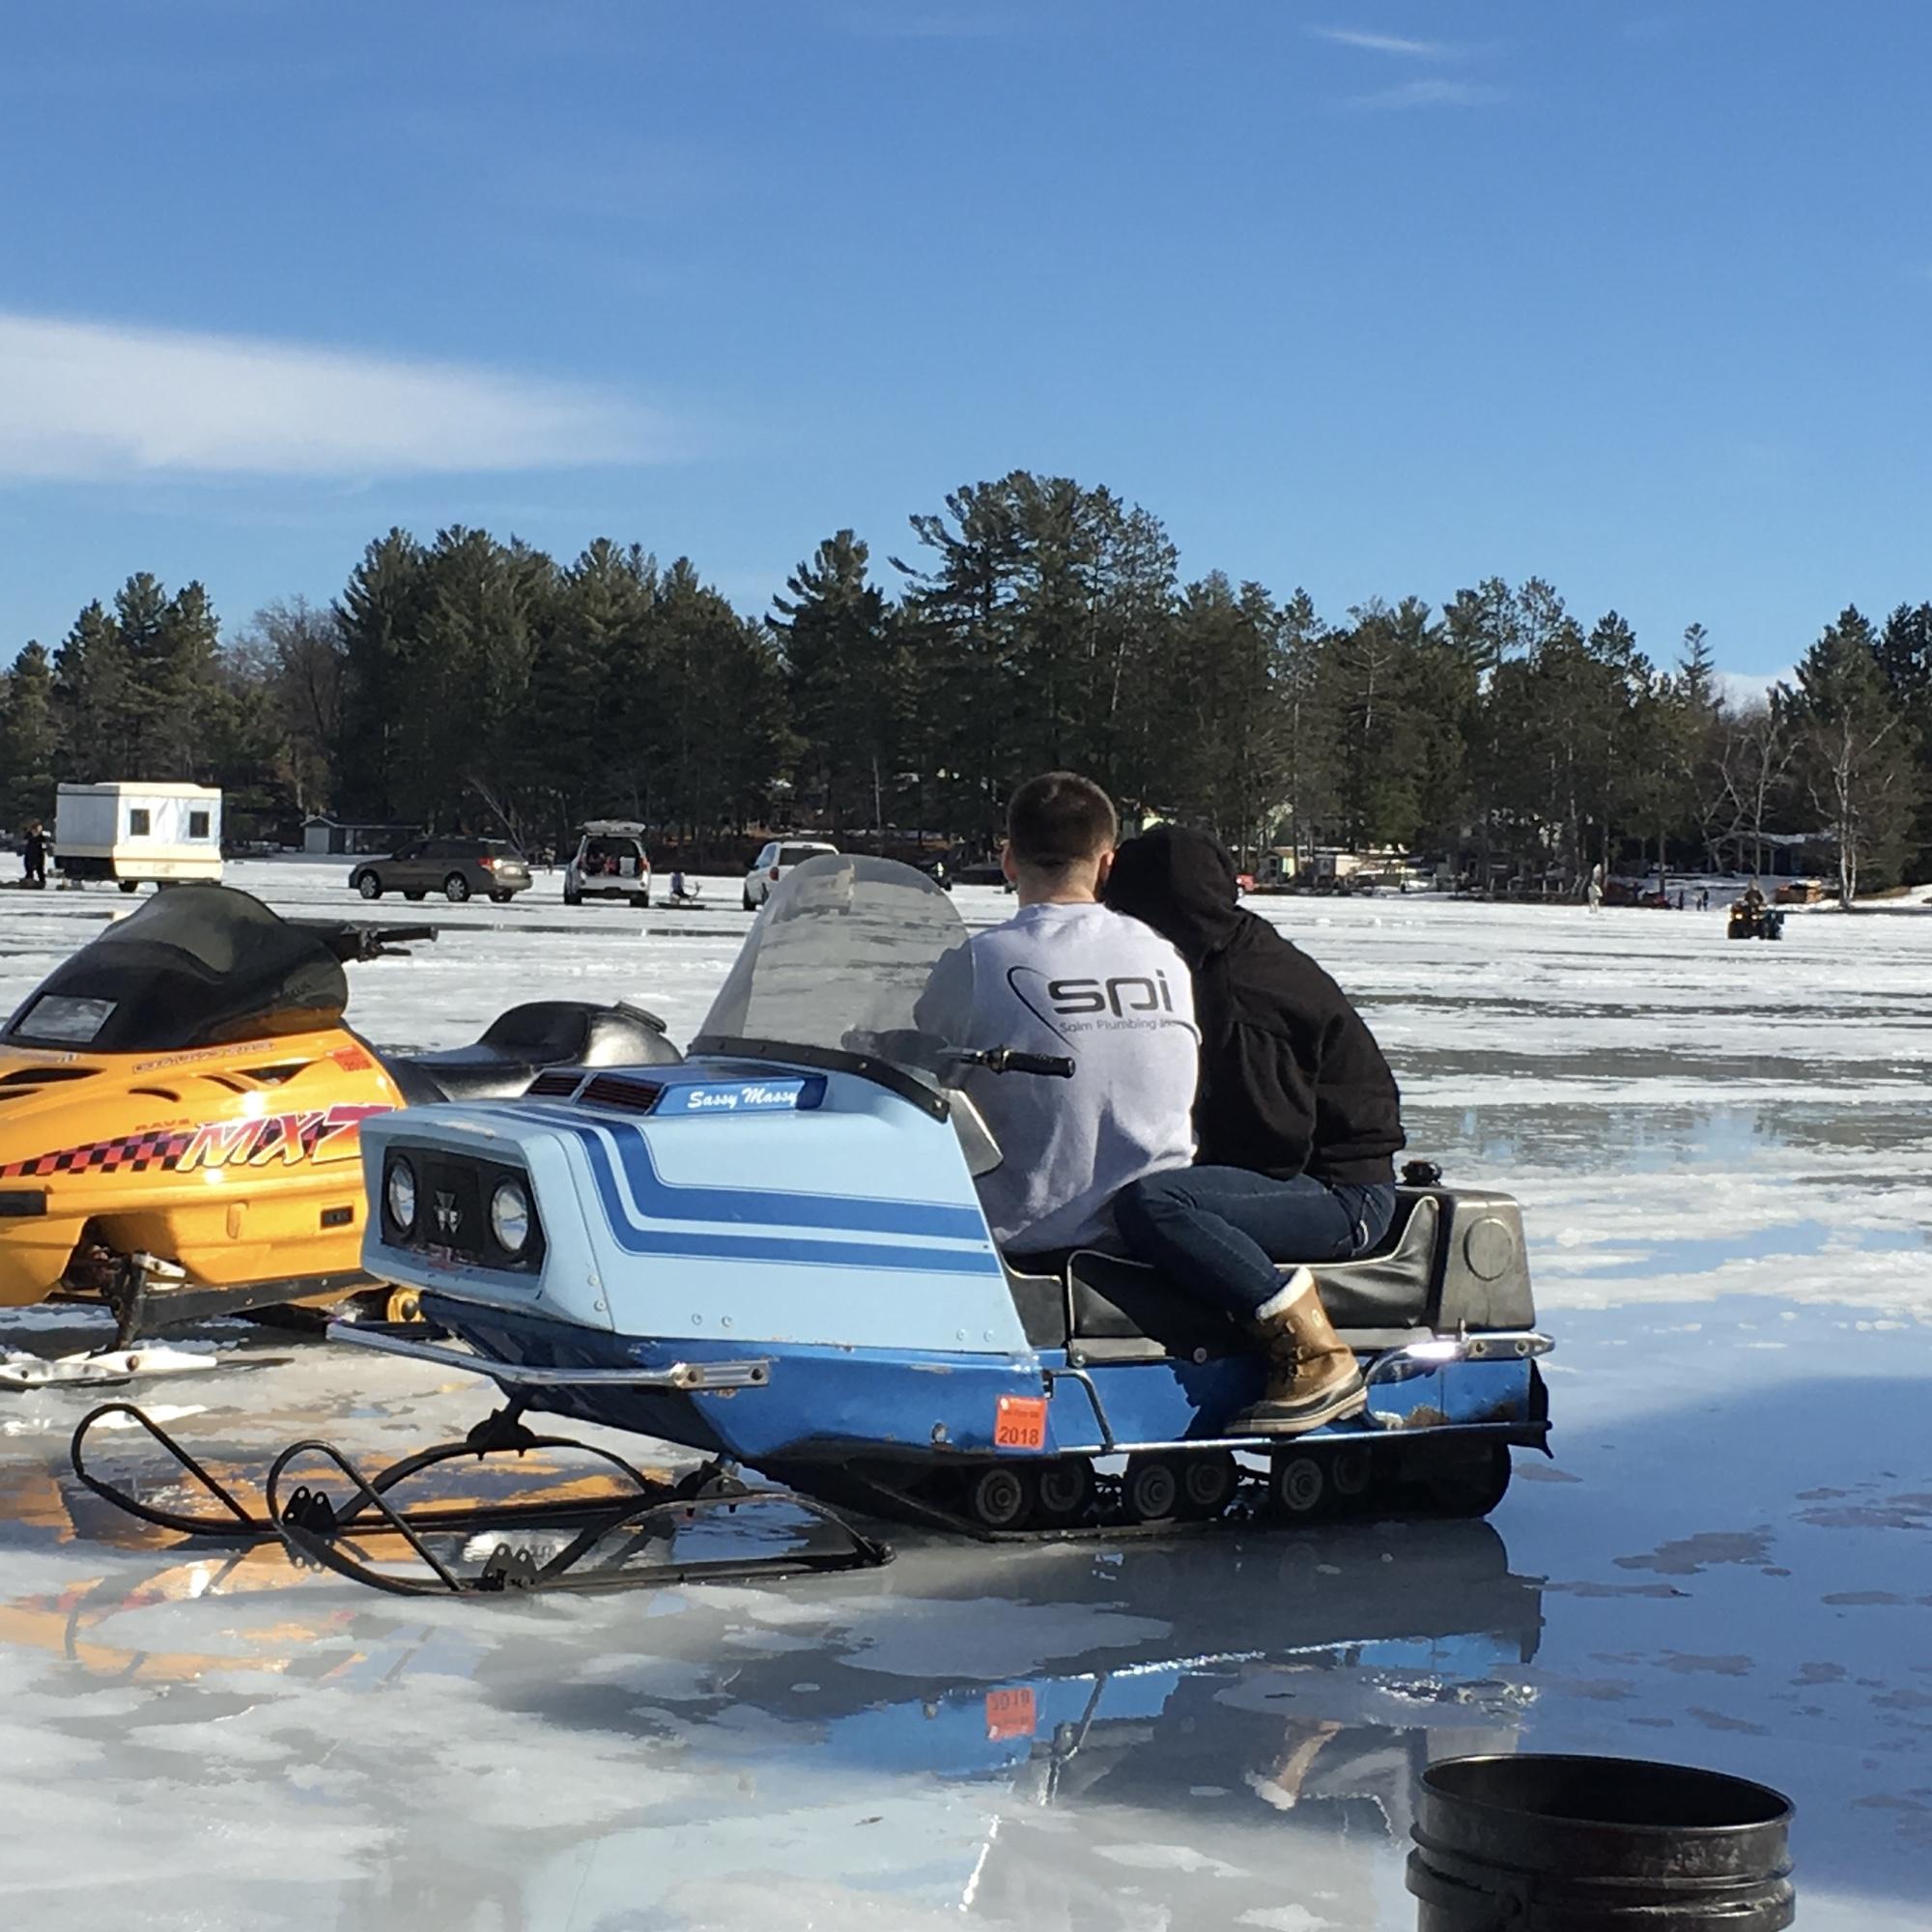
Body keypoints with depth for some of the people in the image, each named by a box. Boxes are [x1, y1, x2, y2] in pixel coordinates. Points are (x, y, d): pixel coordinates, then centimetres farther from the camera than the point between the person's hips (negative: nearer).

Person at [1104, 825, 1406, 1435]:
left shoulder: (1238, 985, -18)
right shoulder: (1239, 958, 13)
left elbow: (1276, 1138, -20)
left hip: (1343, 1195, -11)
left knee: (1149, 1203, -30)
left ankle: (1318, 1358, -27)